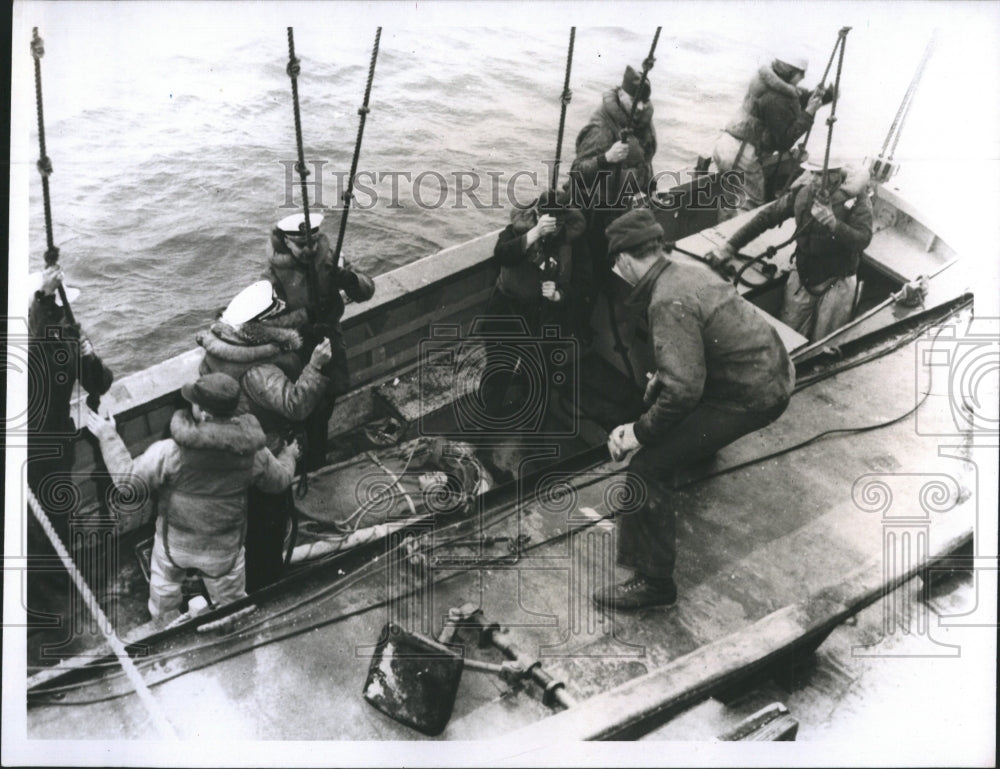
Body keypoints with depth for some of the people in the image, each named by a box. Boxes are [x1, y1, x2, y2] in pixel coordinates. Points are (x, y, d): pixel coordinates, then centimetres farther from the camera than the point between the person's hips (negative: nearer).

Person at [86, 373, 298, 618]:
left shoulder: (170, 452, -31)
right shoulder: (254, 454, -22)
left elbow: (128, 478, -19)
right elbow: (279, 480, -3)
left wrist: (108, 436, -7)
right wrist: (289, 455, 20)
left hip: (175, 542, 0)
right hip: (224, 550, 1)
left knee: (163, 595, 30)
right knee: (232, 604, 26)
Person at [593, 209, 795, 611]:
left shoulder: (669, 303, -24)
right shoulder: (691, 270, 5)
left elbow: (683, 389, -29)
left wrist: (639, 432, -17)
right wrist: (663, 376, 31)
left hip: (753, 397, -10)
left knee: (646, 469, -10)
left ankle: (653, 582, -1)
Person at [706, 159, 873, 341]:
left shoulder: (856, 198, -16)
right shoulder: (802, 191, -6)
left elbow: (863, 240, -24)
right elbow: (766, 217, -2)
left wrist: (833, 223, -38)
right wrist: (730, 246, -7)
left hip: (836, 283, -3)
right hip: (803, 277, 3)